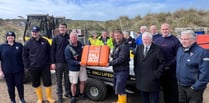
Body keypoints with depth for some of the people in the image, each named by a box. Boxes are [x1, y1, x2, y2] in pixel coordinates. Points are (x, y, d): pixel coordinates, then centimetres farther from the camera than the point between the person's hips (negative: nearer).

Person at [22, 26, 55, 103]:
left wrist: (49, 63, 2)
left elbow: (49, 53, 5)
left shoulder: (45, 42, 1)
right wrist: (27, 66, -1)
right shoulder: (28, 43, 0)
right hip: (33, 67, 1)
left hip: (45, 67, -1)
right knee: (36, 84, 11)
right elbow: (25, 55, 5)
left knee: (47, 82, 3)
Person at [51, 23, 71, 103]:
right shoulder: (56, 38, 0)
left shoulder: (69, 37, 3)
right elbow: (52, 51, -1)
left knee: (67, 78, 13)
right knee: (59, 80, 8)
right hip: (58, 62, -1)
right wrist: (52, 62, -6)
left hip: (68, 62, 1)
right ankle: (59, 95, 20)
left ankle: (68, 92, 30)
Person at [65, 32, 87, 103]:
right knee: (74, 83, 5)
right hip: (73, 68, -4)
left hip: (82, 66, 5)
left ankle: (81, 94, 35)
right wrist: (78, 63, -29)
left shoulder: (80, 45, 1)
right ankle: (73, 97, 24)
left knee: (82, 81, 14)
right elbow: (69, 60, -19)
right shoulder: (68, 48, -14)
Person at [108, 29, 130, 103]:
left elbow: (121, 59, -24)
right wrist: (110, 62, 0)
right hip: (116, 70, 9)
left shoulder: (124, 46, -16)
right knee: (117, 88, 21)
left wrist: (110, 63, -21)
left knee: (120, 90, -5)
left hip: (122, 71, -9)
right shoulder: (116, 46, 14)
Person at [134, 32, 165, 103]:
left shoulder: (157, 49, -6)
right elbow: (135, 61, 14)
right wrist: (136, 72, 7)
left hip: (152, 81, -4)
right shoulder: (139, 48, 8)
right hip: (141, 80, 5)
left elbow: (162, 63, -6)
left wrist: (157, 74, -11)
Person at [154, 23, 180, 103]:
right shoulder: (157, 41, 7)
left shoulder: (175, 40, -5)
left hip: (172, 69, -4)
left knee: (173, 89, 4)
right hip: (161, 69, 4)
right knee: (164, 88, 16)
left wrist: (168, 65, -13)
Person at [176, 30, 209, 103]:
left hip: (193, 87, -6)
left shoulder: (202, 52, -19)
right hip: (180, 86, 6)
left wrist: (196, 87, -19)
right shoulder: (180, 49, 3)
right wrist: (178, 81, 12)